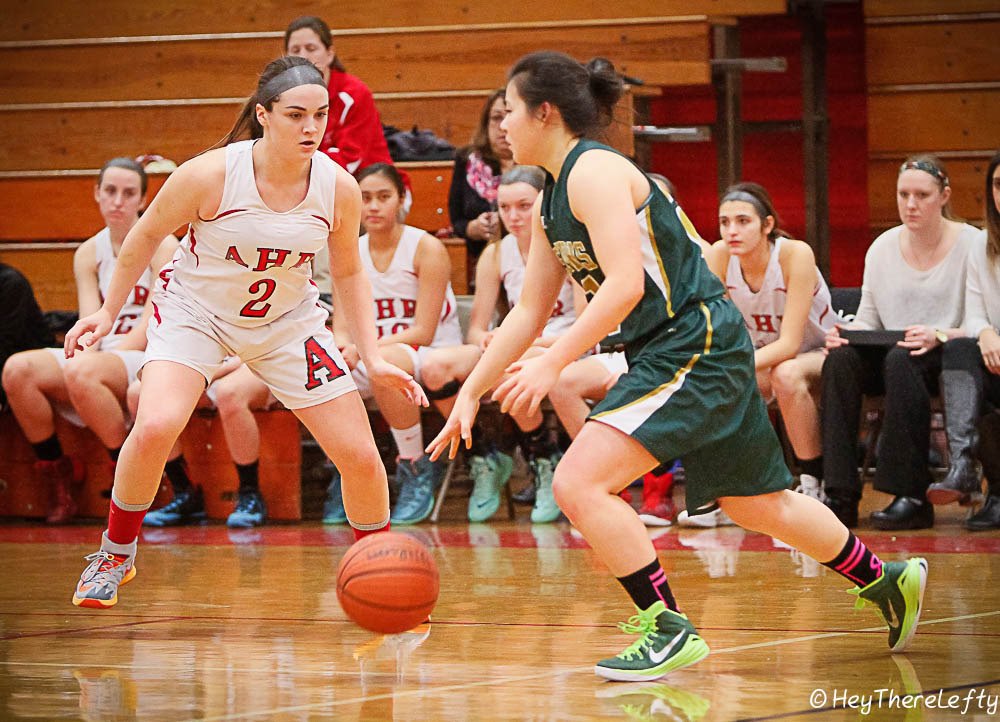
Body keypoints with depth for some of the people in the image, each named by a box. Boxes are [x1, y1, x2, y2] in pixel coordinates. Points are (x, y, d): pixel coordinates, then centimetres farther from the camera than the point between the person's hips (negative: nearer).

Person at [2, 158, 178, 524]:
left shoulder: (161, 245, -1)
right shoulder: (88, 253, 13)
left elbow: (151, 325, -10)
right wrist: (83, 357, -20)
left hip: (148, 358, -5)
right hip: (102, 360, 5)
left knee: (82, 372, -37)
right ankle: (57, 477, -10)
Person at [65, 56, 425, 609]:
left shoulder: (339, 189, -17)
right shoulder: (209, 175, -27)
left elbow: (347, 274, 1)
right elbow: (147, 234, -7)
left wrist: (373, 360, -6)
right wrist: (109, 311, -1)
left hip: (286, 323, 3)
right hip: (194, 310, -3)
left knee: (360, 456, -3)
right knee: (156, 426, -28)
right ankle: (116, 554, -3)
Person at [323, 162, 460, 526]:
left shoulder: (427, 249, -8)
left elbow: (423, 332, -14)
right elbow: (342, 330, 3)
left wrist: (363, 350, -25)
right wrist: (342, 347, -23)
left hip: (433, 359, -4)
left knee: (383, 362, -40)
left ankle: (417, 469, -19)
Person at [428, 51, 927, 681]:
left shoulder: (595, 173, -16)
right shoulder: (551, 203, 14)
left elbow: (625, 285, -26)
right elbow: (530, 311, 19)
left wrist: (552, 365, -29)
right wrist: (470, 394, 14)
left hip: (697, 348, -10)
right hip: (668, 352, 10)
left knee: (579, 482, -19)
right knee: (758, 506, 22)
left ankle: (669, 630, -13)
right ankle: (886, 580, 39)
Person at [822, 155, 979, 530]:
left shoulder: (972, 245, -4)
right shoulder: (883, 248, 12)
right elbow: (869, 317, 14)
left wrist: (940, 336, -26)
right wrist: (849, 331, -9)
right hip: (891, 359, 5)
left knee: (902, 360, -37)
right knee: (840, 359, -26)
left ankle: (912, 497, -36)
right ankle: (841, 497, -31)